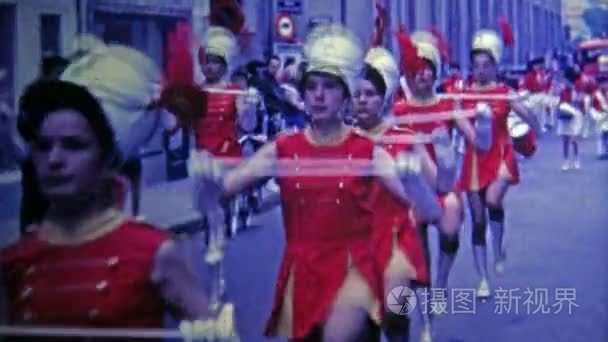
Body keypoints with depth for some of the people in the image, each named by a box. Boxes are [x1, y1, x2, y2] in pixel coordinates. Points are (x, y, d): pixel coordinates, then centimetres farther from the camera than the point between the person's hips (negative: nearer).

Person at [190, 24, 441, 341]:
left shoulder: (368, 151, -4)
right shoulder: (282, 150, 1)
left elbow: (430, 213, -11)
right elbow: (209, 201, -2)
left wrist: (413, 176, -31)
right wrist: (208, 177, -25)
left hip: (352, 270, -3)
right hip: (300, 271, 3)